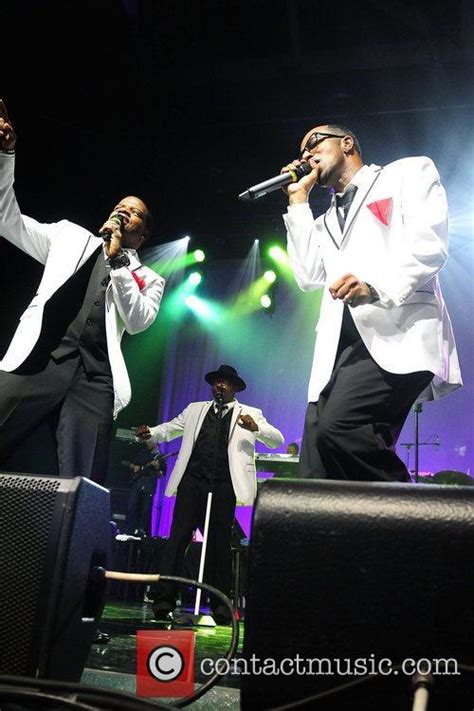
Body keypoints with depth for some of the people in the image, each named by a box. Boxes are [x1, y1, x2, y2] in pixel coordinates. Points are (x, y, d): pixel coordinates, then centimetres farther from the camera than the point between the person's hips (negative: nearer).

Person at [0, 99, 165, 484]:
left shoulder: (149, 279, 21)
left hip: (95, 376, 0)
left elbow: (138, 321, 3)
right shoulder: (69, 235, 25)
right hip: (38, 358, 0)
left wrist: (116, 258, 2)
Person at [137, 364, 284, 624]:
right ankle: (164, 599, 0)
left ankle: (220, 605, 13)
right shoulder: (195, 410, 20)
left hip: (223, 487, -1)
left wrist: (256, 428, -16)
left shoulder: (250, 414, 12)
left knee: (219, 543, 3)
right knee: (178, 537, -4)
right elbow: (170, 429, 19)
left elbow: (277, 440, 4)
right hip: (192, 482, 1)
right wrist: (150, 433, -3)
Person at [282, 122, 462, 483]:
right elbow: (309, 277, 15)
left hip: (398, 333, -6)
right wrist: (299, 202, 20)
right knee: (317, 479, -7)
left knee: (338, 425, -29)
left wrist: (377, 286, -21)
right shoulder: (326, 221, 33)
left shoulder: (409, 172, 15)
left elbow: (430, 243, -3)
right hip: (341, 345, 6)